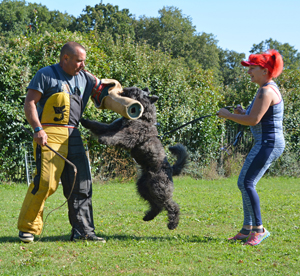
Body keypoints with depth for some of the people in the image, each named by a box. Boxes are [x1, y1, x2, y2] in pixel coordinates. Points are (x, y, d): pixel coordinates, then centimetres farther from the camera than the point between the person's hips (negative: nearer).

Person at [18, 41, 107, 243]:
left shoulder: (83, 78, 18)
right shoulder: (46, 75, 1)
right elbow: (29, 104, -4)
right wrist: (38, 129, -16)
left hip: (73, 136, 7)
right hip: (50, 135, -7)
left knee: (82, 184, 3)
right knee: (45, 182, -14)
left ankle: (83, 230, 8)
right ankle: (28, 228, -3)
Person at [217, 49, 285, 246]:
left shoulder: (266, 91, -16)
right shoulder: (269, 88, 17)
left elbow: (253, 120, -21)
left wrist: (228, 115, -10)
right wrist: (243, 113, 8)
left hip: (268, 143, -11)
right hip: (266, 143, 11)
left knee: (247, 183, -13)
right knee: (244, 183, 12)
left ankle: (259, 228, -9)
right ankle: (248, 228, 17)